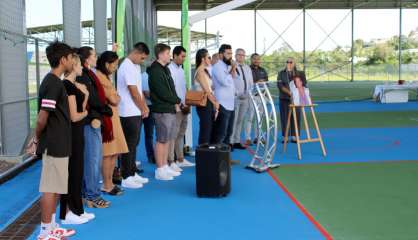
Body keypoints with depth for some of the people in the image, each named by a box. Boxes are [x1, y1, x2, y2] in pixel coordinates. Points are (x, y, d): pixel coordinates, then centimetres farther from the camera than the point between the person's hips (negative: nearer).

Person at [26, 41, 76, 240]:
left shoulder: (53, 81, 13)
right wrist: (37, 139, -6)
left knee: (55, 188, 16)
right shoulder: (54, 83, -18)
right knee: (50, 189, -2)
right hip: (55, 145, -9)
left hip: (57, 144, 9)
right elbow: (42, 118, -20)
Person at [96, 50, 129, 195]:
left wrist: (115, 97, -6)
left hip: (112, 117, 10)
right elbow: (114, 100, -15)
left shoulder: (104, 77, 18)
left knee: (114, 152, 11)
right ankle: (107, 185, 3)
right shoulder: (100, 77, -15)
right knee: (108, 153, -5)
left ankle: (109, 183, 18)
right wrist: (117, 97, 3)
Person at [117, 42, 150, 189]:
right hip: (129, 113, -9)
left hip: (136, 112, 9)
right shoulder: (127, 67, -17)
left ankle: (132, 173, 23)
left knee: (134, 144, 14)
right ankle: (126, 178, 3)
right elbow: (133, 92, -17)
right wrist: (143, 109, -7)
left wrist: (144, 107, 8)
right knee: (130, 145, -4)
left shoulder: (136, 66, 13)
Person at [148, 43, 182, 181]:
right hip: (162, 110, -9)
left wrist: (176, 103, 1)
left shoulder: (165, 69, 16)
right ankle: (160, 171, 3)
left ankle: (165, 167, 21)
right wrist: (177, 101, -6)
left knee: (167, 140, 13)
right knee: (161, 140, -3)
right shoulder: (155, 71, -14)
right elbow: (162, 92, -19)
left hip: (170, 109, 9)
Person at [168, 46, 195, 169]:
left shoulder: (181, 69, 17)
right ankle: (171, 162, -5)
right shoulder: (170, 69, -10)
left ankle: (180, 159, 20)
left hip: (183, 107, 9)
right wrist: (180, 104, -13)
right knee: (173, 135, -8)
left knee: (181, 134, 13)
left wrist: (186, 103, 8)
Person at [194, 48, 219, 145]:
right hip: (204, 104, -9)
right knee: (205, 131, -5)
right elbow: (207, 91, -15)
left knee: (210, 130, 12)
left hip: (209, 103, 9)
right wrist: (215, 104, -7)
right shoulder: (200, 72, -13)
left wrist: (215, 103, 6)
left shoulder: (205, 71, 16)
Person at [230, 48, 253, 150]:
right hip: (235, 97, -6)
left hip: (245, 98, 6)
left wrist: (248, 94, 3)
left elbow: (251, 83, 18)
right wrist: (237, 93, -17)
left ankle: (237, 141, 14)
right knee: (233, 120, -10)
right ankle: (230, 141, -7)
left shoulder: (247, 68, 17)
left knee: (240, 120, 9)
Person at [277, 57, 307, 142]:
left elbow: (303, 84, 6)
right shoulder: (281, 73, 6)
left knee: (296, 117, -1)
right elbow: (280, 85, -6)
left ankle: (294, 136, 6)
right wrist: (289, 92, -19)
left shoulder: (299, 73, 10)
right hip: (284, 99, -1)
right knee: (285, 117, 0)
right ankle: (285, 136, 6)